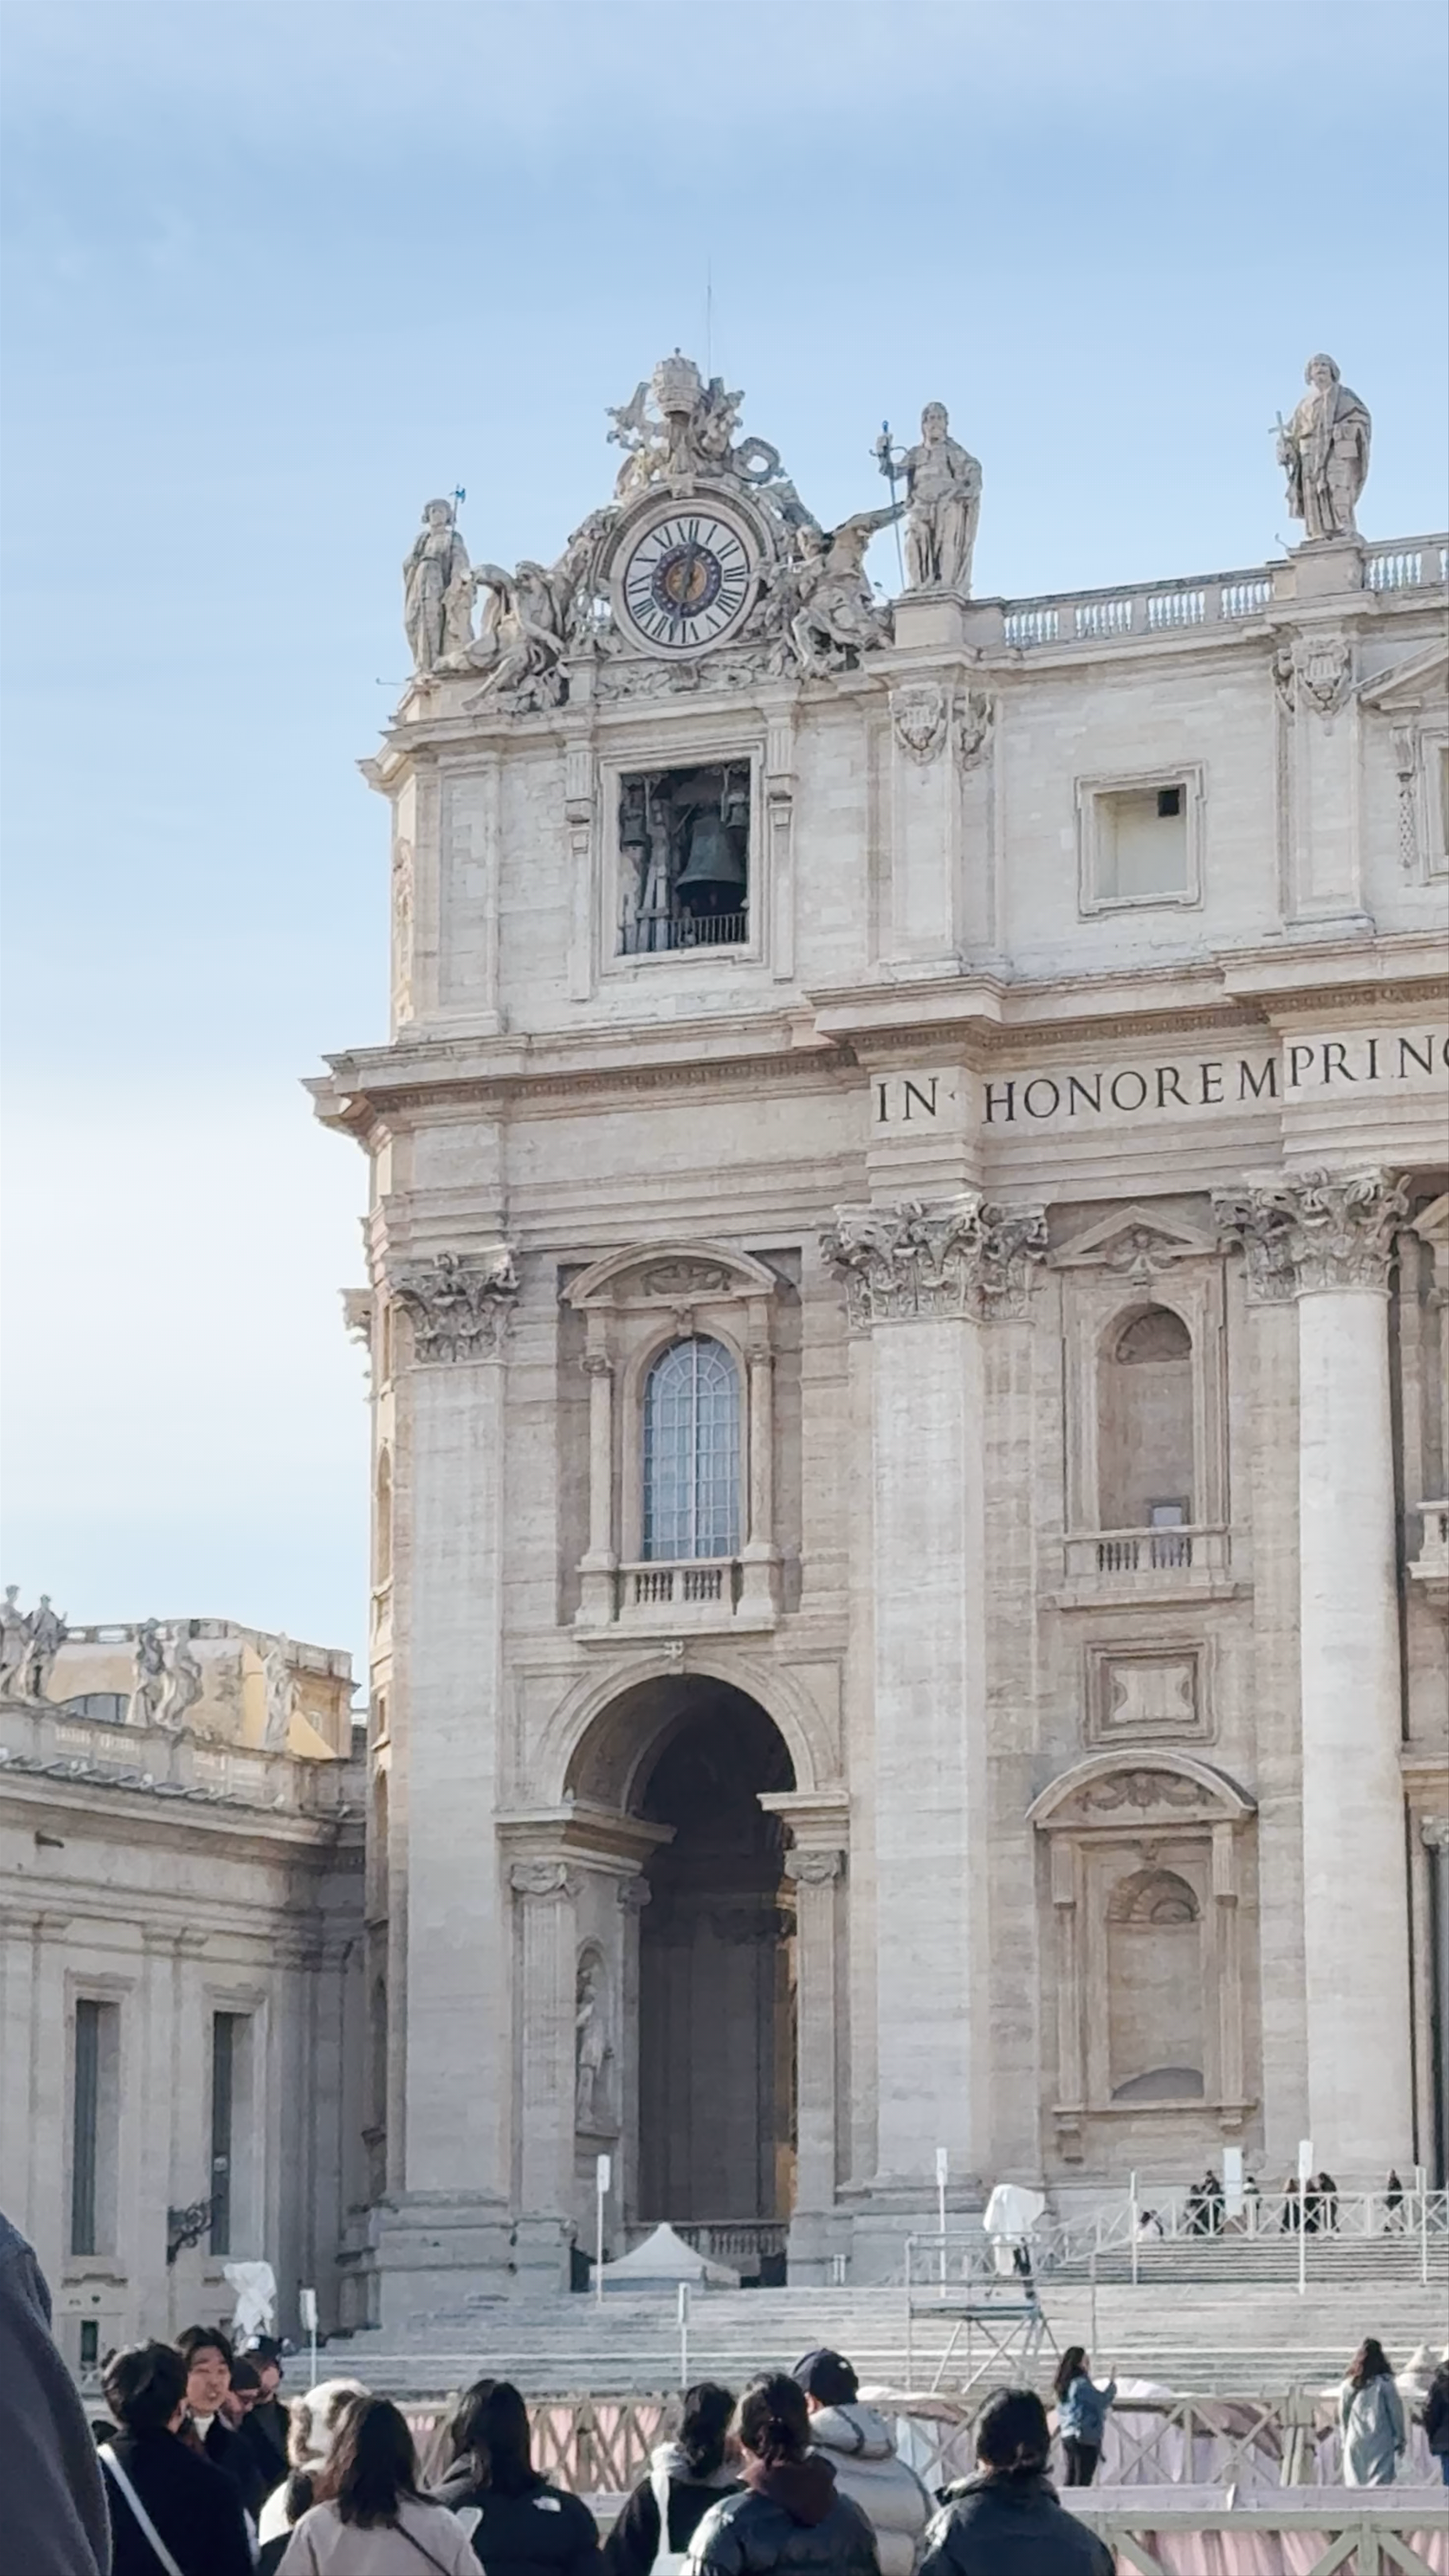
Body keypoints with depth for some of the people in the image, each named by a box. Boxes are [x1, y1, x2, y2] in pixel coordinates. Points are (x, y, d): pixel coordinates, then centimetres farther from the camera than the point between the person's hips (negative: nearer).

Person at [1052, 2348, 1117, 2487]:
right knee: (1083, 2482, -8)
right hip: (1086, 2438, -8)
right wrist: (1113, 2384, 2)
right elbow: (1103, 2401, -10)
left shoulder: (1064, 2386, 13)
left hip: (1067, 2436, 8)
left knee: (1071, 2481, 8)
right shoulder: (1081, 2384, -13)